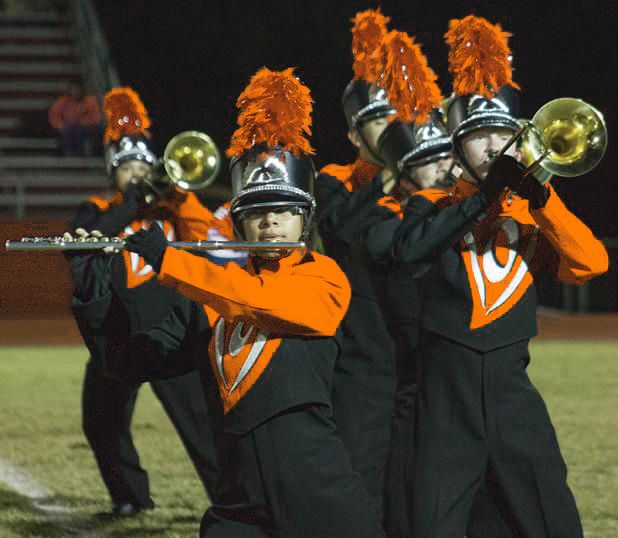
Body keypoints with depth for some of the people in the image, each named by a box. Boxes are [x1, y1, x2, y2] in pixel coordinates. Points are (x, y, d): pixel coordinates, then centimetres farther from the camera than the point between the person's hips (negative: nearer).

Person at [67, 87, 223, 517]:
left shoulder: (170, 207, 10)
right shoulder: (98, 212, 10)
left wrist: (180, 196, -13)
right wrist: (131, 206, -11)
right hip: (114, 336, 2)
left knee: (198, 419, -11)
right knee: (103, 424, 11)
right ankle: (129, 495, 30)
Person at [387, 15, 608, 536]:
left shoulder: (535, 215, 11)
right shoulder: (434, 207, 7)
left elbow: (592, 262, -7)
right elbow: (409, 249, -15)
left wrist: (539, 197, -16)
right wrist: (483, 196, -16)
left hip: (513, 395, 2)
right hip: (445, 395, -2)